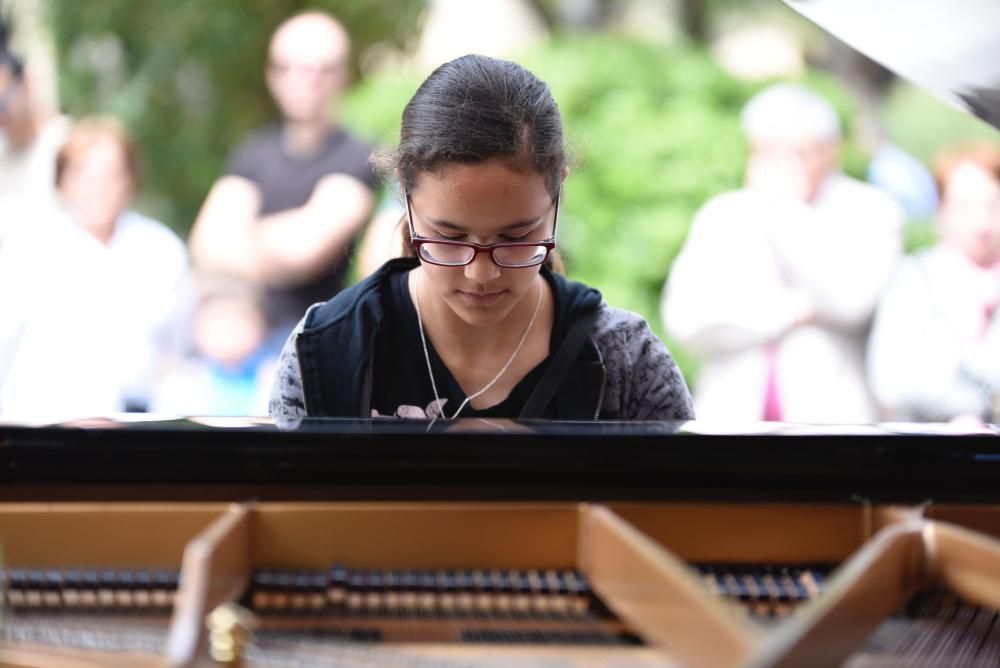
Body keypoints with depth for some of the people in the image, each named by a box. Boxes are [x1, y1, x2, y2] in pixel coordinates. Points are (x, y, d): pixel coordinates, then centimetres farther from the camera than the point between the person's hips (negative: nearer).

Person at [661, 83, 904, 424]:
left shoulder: (870, 211, 8)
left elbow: (851, 300, -11)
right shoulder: (721, 216, 15)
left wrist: (785, 208, -4)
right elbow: (685, 317, 1)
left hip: (834, 419, -2)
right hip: (731, 418, 2)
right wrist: (790, 310, -6)